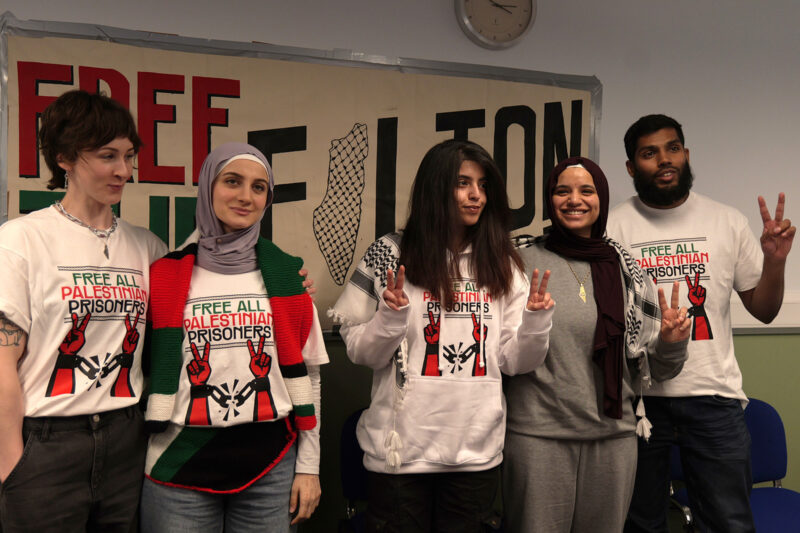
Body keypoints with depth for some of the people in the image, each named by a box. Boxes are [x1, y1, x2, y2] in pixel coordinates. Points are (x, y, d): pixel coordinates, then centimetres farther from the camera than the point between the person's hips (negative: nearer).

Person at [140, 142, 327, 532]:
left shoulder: (286, 277, 3)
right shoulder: (166, 277, 0)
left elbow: (305, 375, 5)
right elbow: (147, 369, 6)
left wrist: (308, 466, 3)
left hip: (270, 465, 1)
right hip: (182, 464, 0)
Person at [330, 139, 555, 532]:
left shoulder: (501, 266, 6)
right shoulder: (389, 255, -4)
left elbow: (514, 362, 5)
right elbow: (360, 352, -3)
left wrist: (535, 320, -12)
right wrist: (391, 317, -20)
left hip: (477, 452, 3)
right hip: (402, 451, -3)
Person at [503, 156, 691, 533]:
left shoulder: (625, 268, 7)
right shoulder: (522, 260, -3)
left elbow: (654, 368, 11)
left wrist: (671, 343, -9)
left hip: (614, 436, 3)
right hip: (538, 435, -3)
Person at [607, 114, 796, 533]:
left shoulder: (727, 222, 5)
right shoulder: (612, 227, -1)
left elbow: (763, 310, 9)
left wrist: (775, 260, -8)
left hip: (714, 395, 1)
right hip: (638, 397, -1)